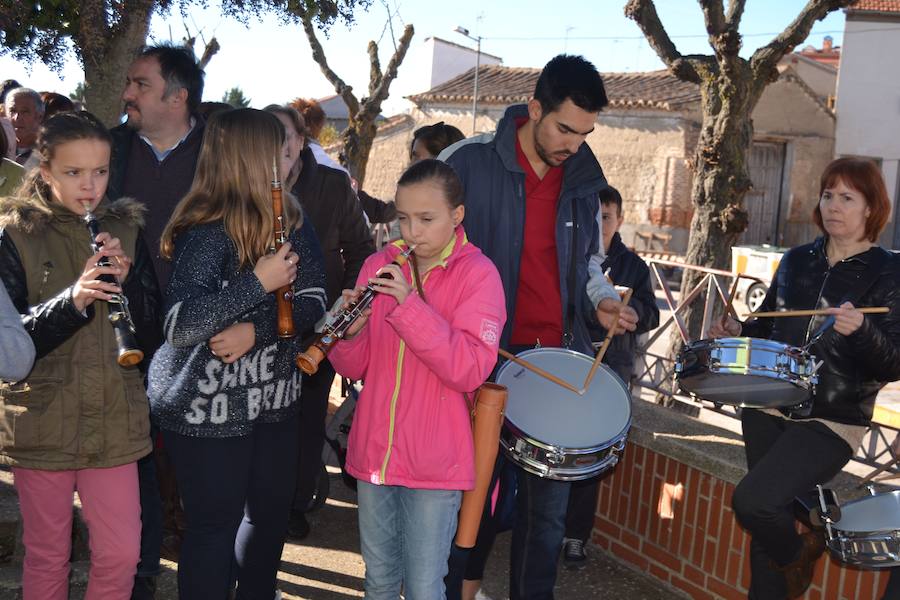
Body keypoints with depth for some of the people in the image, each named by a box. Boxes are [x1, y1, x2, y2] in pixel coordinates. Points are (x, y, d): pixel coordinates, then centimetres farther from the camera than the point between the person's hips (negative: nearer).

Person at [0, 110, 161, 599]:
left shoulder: (125, 230, 3)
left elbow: (151, 331, 2)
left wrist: (127, 280, -16)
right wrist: (72, 298, -26)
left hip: (114, 420, 2)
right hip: (42, 420, -2)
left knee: (121, 554, 6)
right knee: (46, 558, 12)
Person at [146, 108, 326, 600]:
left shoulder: (291, 221, 1)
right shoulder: (208, 232, -19)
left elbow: (312, 302, -5)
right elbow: (180, 325, -29)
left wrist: (255, 330, -21)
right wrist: (259, 282, -29)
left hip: (272, 398, 7)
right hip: (209, 407, -6)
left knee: (272, 509, 19)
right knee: (215, 523, 5)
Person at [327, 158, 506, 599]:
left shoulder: (477, 274, -9)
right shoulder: (379, 266, 3)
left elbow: (469, 371, -20)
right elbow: (354, 369, 4)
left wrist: (409, 305, -27)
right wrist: (350, 333, -19)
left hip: (434, 462, -4)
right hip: (373, 452, 4)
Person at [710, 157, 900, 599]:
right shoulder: (796, 261, 10)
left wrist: (861, 331, -30)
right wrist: (738, 331, 1)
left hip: (832, 423, -5)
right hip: (769, 410, 5)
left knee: (752, 501, -20)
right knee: (767, 516, 9)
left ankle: (797, 556, 11)